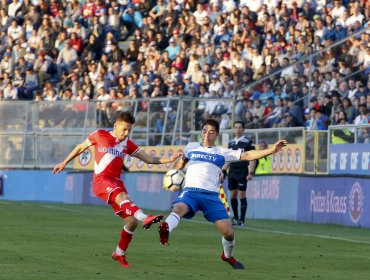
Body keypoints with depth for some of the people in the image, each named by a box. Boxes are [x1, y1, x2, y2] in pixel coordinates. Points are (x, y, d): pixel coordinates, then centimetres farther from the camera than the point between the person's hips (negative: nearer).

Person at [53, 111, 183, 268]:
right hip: (101, 180, -6)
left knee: (131, 221, -5)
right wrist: (64, 163, 22)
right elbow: (81, 148, 18)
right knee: (122, 196, -37)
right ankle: (145, 218, -65)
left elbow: (148, 159, 12)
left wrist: (169, 160, -1)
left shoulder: (127, 144, 15)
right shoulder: (99, 135, 5)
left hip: (116, 182, 6)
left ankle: (120, 254, 14)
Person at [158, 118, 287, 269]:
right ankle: (165, 230, -64)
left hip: (211, 195, 1)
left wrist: (272, 150, -3)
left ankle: (228, 256, 24)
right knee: (179, 208, -37)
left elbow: (248, 155, 7)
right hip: (190, 191, -1)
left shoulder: (222, 153, 14)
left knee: (228, 232, -5)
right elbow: (181, 163, 35)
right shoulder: (191, 147, 18)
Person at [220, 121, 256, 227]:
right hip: (232, 171, 6)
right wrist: (223, 171, 14)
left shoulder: (248, 142, -4)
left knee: (242, 196, -6)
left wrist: (251, 173, -15)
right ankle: (235, 218, 19)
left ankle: (242, 220, -4)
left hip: (242, 172, -6)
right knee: (233, 196, 7)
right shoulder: (231, 143, 13)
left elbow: (253, 158, -7)